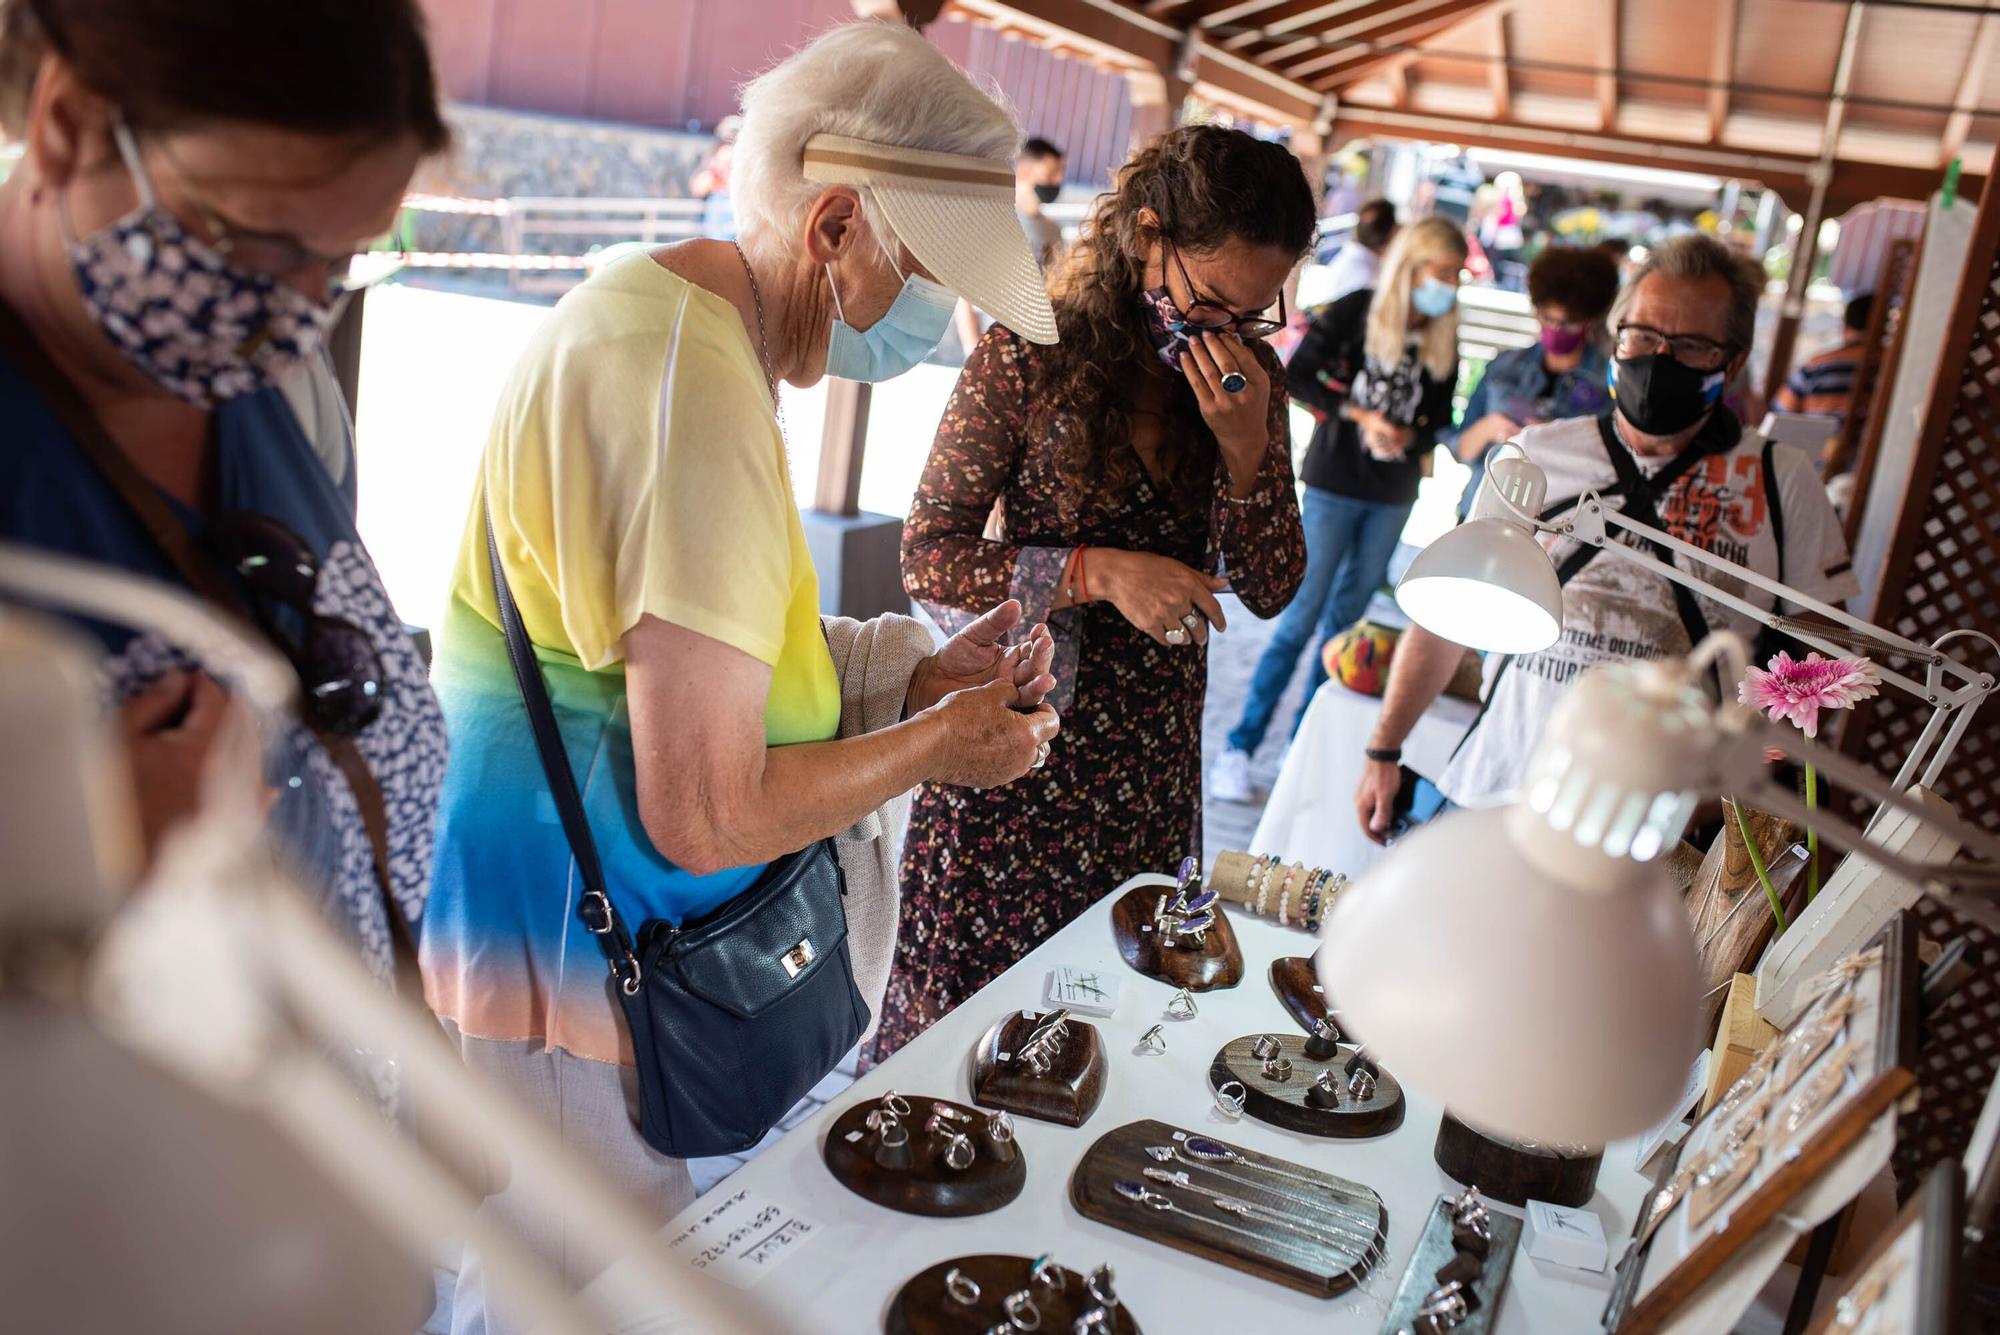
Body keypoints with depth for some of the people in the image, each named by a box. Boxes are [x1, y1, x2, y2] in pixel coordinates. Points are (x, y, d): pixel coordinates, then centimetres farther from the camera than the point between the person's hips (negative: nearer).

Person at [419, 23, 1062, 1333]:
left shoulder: (672, 310, 6)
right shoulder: (701, 393, -27)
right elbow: (703, 818, -26)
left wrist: (914, 670, 2)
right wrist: (936, 744, -11)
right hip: (572, 960, -9)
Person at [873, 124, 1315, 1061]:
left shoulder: (1248, 379, 0)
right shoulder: (1030, 357, -13)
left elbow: (1269, 590, 1)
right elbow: (927, 556, -11)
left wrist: (1247, 447, -16)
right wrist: (1099, 572, -24)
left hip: (1150, 766, 4)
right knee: (962, 1019, 10)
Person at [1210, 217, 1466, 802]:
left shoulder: (1443, 338, 5)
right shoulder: (1358, 310, -7)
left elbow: (1438, 420, 10)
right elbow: (1298, 376, -8)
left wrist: (1407, 436, -12)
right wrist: (1358, 414, -18)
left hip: (1393, 498, 5)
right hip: (1335, 484, -5)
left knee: (1345, 620, 9)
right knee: (1302, 617, -6)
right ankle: (1239, 747, 1)